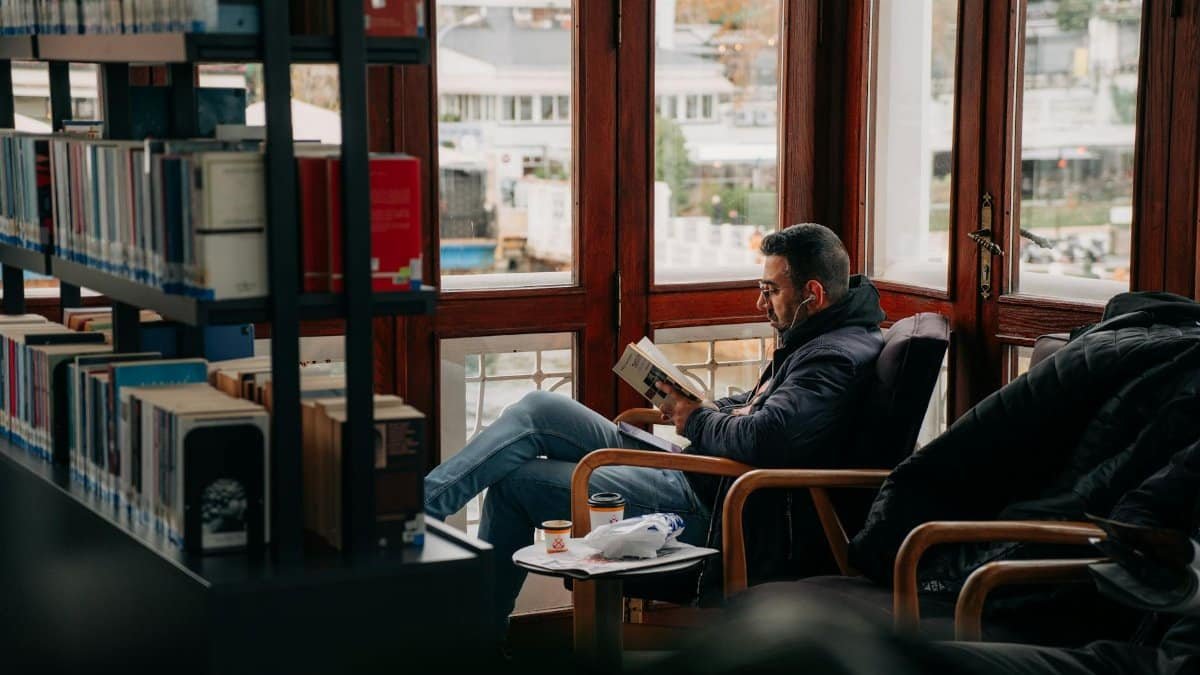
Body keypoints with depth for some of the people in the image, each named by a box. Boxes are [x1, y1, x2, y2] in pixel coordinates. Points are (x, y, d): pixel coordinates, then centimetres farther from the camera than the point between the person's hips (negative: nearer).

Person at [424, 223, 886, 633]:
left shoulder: (838, 357, -19)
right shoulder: (813, 342, 14)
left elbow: (761, 439, -31)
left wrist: (696, 420, -10)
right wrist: (702, 405, 6)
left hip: (706, 505, -11)